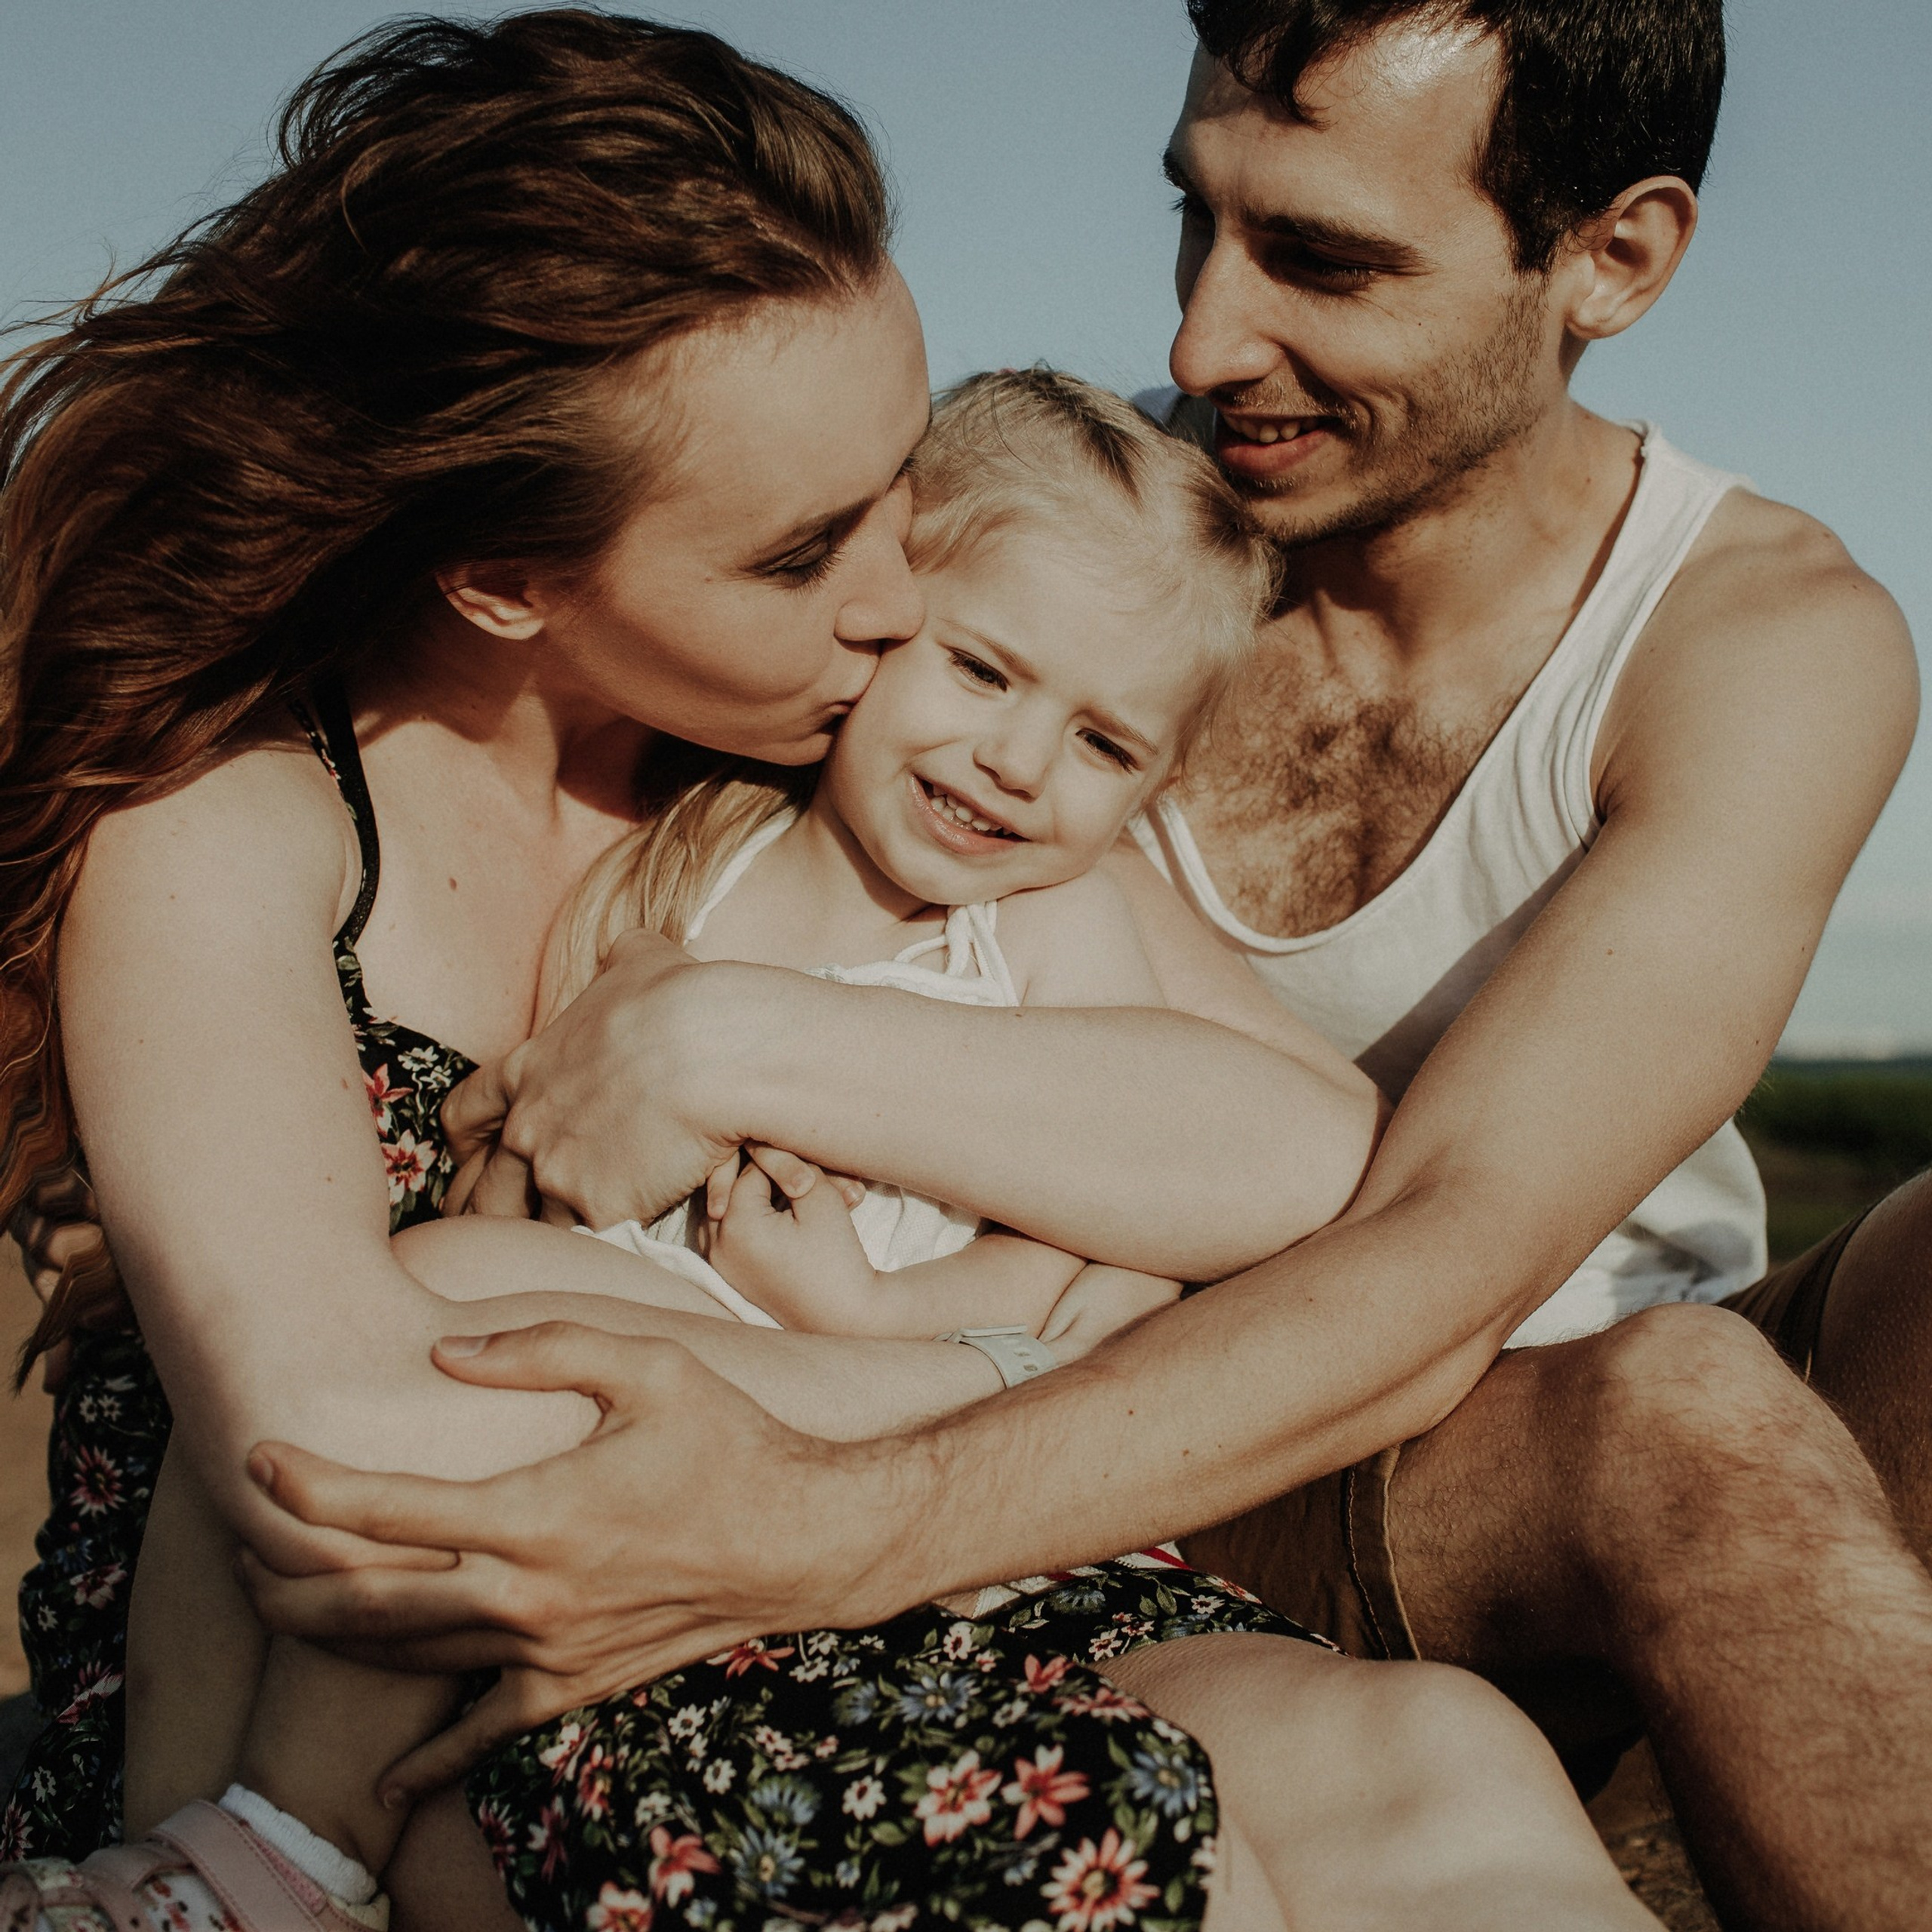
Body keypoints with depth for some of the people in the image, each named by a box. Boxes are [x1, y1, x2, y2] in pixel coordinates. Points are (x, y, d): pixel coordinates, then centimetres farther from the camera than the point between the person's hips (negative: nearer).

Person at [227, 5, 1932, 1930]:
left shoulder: (1774, 638, -13)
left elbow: (1436, 1278, -28)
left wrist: (817, 1535, -40)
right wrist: (722, 1034, -32)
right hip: (1222, 1500, 0)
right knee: (1680, 1426, -32)